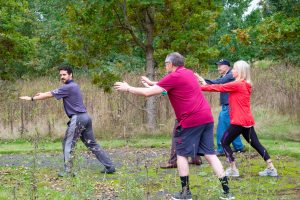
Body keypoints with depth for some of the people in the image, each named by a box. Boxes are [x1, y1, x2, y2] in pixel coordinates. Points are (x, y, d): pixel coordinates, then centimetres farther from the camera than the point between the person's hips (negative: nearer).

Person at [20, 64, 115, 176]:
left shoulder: (68, 87, -11)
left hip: (77, 118, -9)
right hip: (85, 117, 9)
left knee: (68, 144, -1)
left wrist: (32, 98, -2)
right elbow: (54, 92, 28)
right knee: (92, 144, 10)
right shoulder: (73, 86, 18)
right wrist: (43, 94, 21)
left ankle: (68, 171, 0)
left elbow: (50, 95, -8)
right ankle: (109, 166, 9)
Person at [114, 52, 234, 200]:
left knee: (182, 154, 7)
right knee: (210, 154, 8)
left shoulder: (174, 77, -6)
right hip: (207, 117, 8)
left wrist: (128, 88, 7)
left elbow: (148, 92, -6)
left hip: (191, 120, -8)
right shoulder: (189, 73, 19)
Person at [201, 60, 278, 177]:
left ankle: (233, 170, 4)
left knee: (224, 142, 3)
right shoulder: (245, 85, 14)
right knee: (255, 143, 11)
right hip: (247, 120, 9)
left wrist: (201, 87, -1)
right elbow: (223, 87, 17)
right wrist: (205, 85, 13)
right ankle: (271, 168, 8)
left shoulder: (237, 85, -14)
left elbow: (219, 88, -10)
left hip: (239, 121, -9)